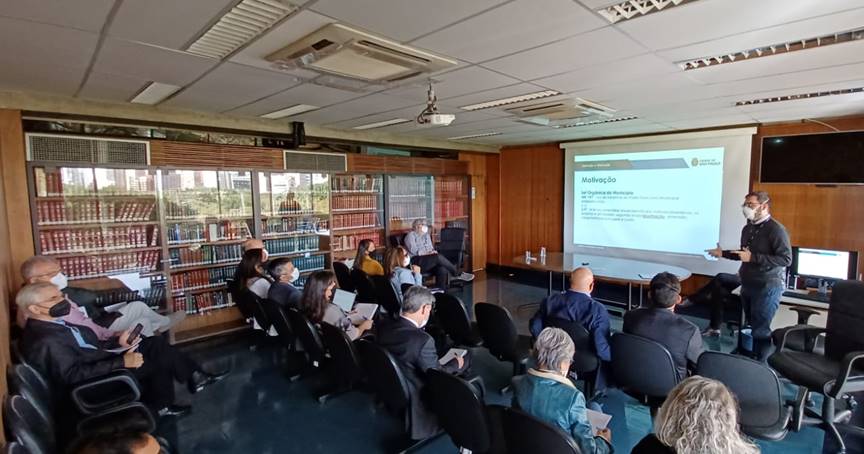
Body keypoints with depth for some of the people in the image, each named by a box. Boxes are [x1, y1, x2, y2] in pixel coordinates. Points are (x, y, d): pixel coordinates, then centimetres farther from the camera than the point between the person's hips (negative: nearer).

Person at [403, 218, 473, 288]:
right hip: (416, 261, -6)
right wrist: (427, 253, -18)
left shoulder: (426, 235, 23)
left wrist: (433, 251, -5)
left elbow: (431, 248, 19)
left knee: (442, 269, -26)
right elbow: (413, 250, -11)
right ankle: (457, 274, -19)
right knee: (438, 257, -30)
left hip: (429, 261, 7)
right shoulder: (411, 235, 2)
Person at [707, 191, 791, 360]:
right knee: (752, 326, 14)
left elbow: (786, 259, -21)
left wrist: (753, 258, -24)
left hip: (768, 287, -7)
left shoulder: (776, 229, -13)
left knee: (761, 329, -3)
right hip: (748, 284, 7)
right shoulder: (748, 228, 10)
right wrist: (723, 253, 16)